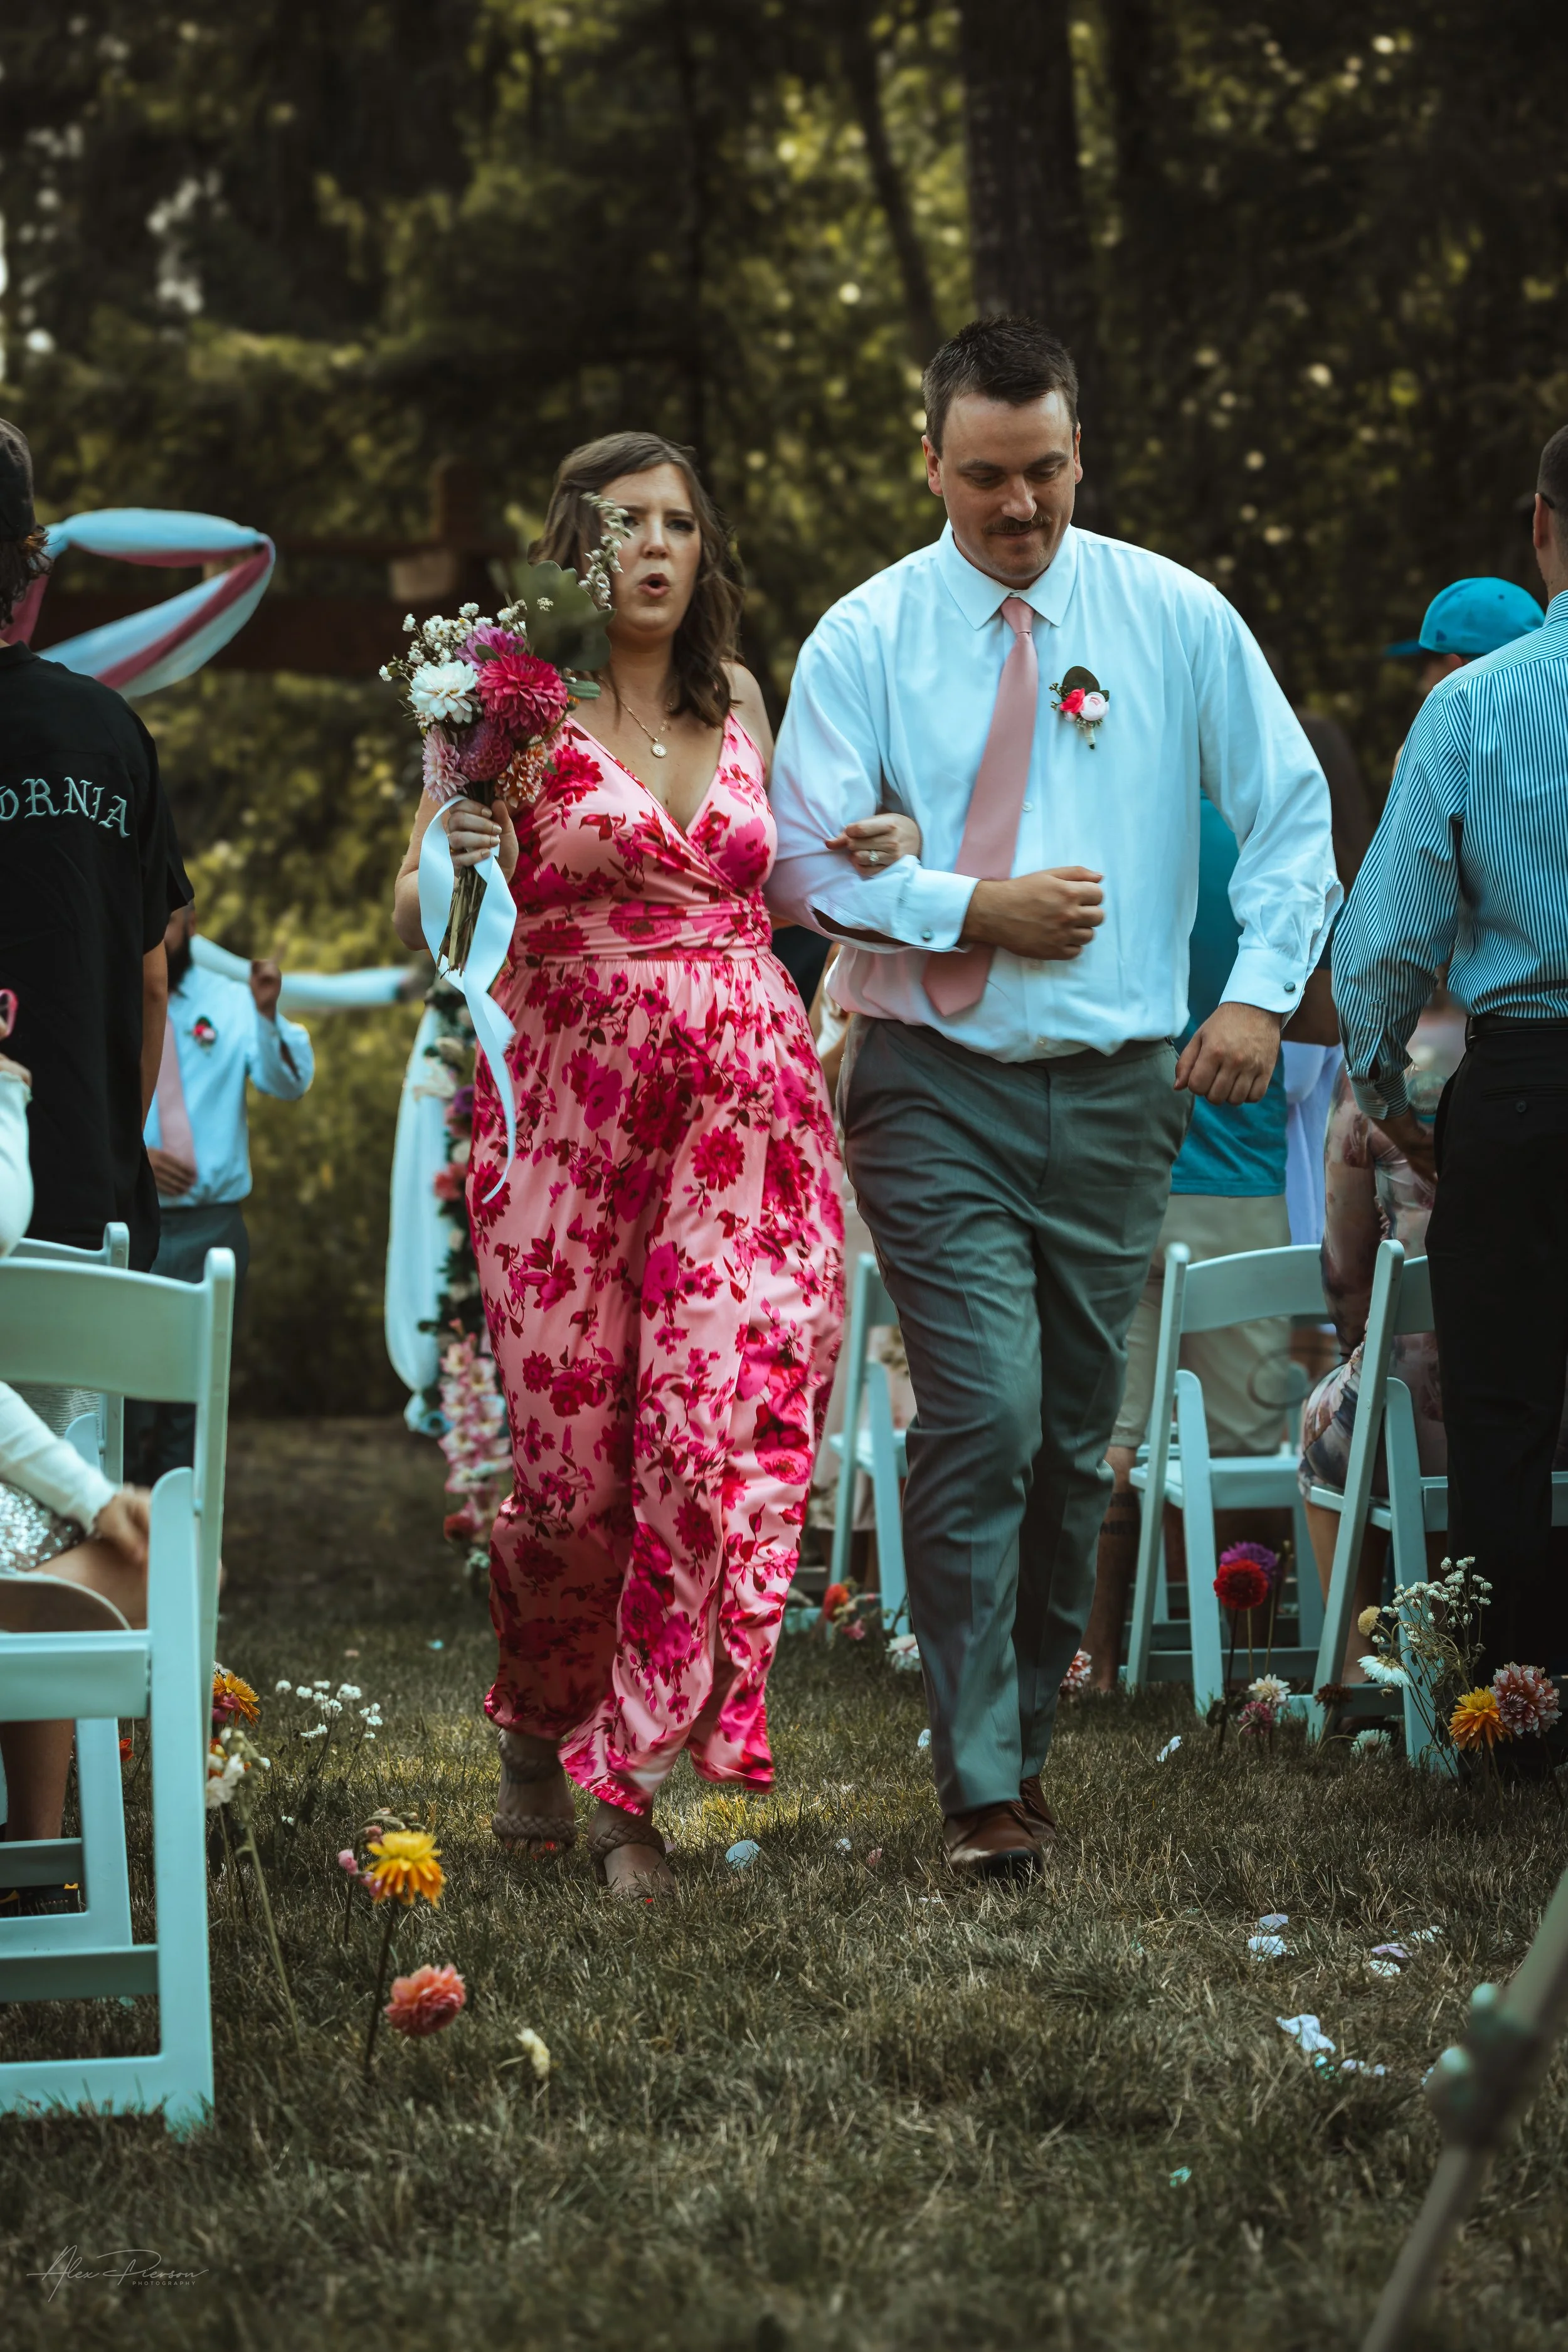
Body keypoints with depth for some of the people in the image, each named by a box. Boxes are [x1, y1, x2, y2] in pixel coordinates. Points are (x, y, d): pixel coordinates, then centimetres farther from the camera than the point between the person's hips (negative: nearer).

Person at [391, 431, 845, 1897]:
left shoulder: (739, 700, 13)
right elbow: (416, 925, -4)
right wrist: (456, 856, -25)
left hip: (746, 1098, 3)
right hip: (572, 1098, -3)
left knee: (722, 1420, -11)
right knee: (574, 1456, 0)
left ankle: (627, 1781, -1)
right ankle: (539, 1721, 29)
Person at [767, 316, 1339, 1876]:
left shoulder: (1177, 620, 5)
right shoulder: (866, 638, 1)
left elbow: (1291, 815, 7)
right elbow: (804, 863, -3)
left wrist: (1262, 989, -6)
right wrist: (977, 908, -14)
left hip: (1120, 1088, 3)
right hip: (937, 1091, -2)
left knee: (1077, 1440, 9)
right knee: (984, 1423, -13)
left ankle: (1025, 1730, 24)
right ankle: (983, 1786, -9)